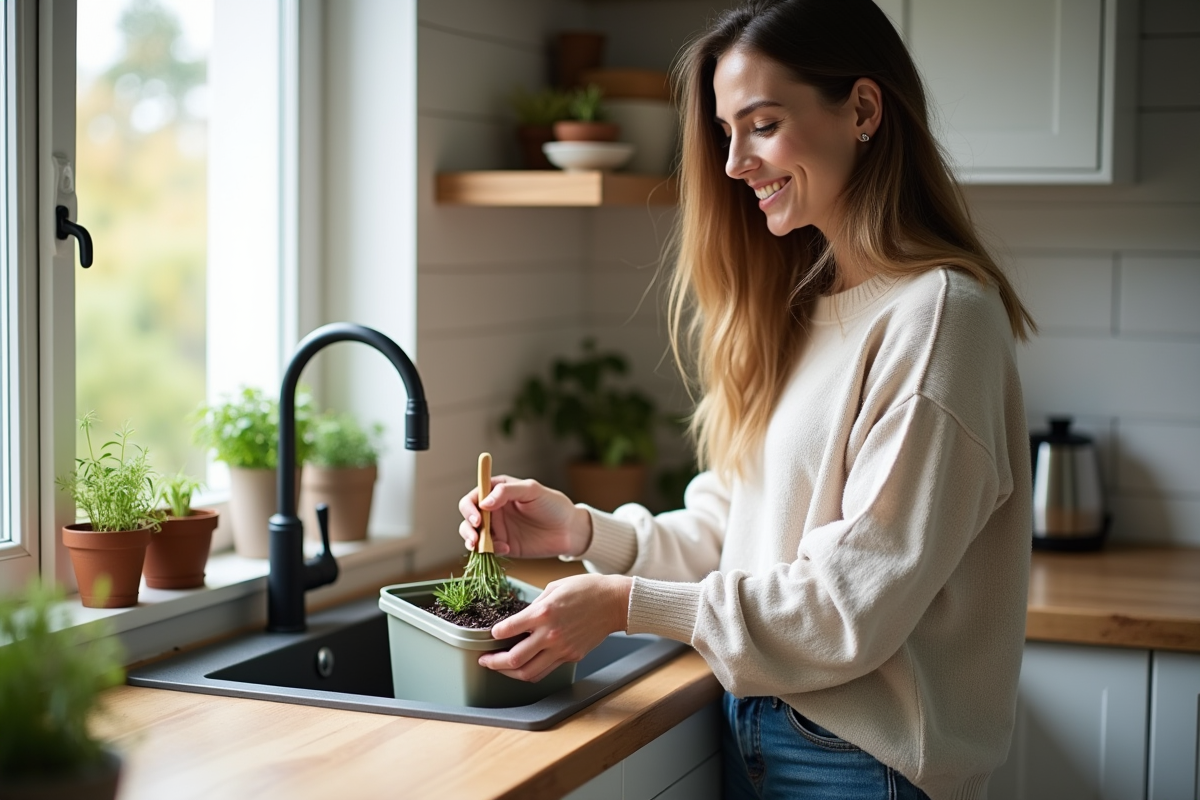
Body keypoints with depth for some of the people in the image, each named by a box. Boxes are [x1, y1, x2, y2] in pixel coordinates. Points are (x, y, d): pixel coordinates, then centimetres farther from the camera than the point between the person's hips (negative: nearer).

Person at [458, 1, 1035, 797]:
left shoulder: (939, 314, -17)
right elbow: (737, 525, 9)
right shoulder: (800, 310, 9)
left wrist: (629, 605, -19)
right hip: (754, 733, 7)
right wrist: (586, 531, -4)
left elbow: (859, 602, -20)